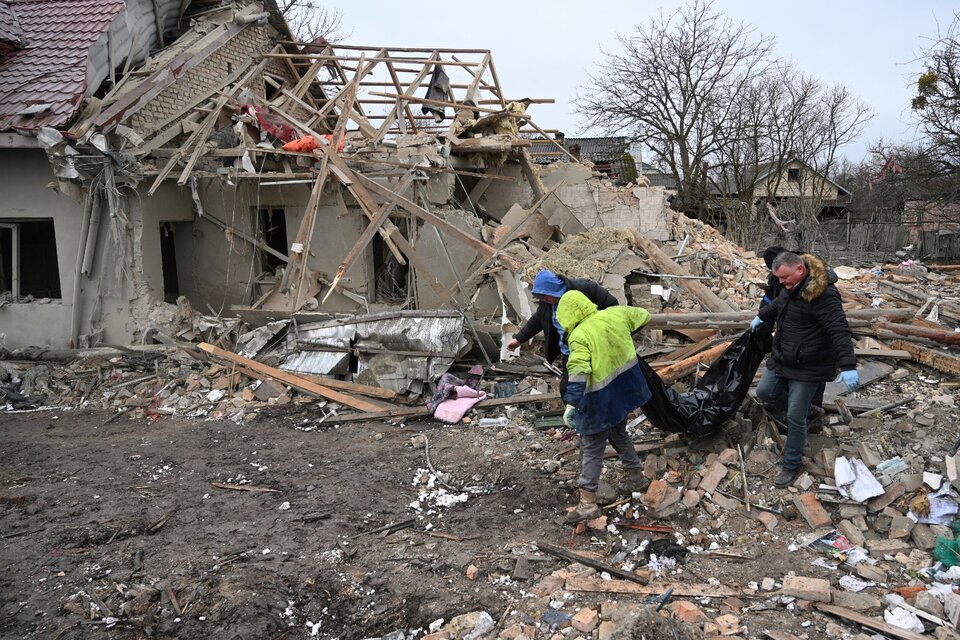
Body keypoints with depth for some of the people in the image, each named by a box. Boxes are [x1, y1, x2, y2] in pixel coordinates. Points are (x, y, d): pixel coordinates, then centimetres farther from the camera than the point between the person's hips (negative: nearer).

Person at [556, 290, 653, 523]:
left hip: (600, 400, -7)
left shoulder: (579, 336, -20)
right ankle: (636, 475, 43)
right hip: (624, 390, 8)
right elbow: (643, 315, 19)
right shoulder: (615, 314, 0)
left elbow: (578, 373, -29)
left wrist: (571, 403, -31)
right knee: (619, 434, 29)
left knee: (591, 450, 1)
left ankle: (588, 502, 3)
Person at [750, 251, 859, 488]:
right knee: (764, 392, 17)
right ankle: (803, 410, 38)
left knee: (795, 418, -2)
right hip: (782, 359, 8)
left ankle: (792, 465, 15)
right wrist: (761, 316, 40)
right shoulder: (792, 287, 2)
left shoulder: (823, 293, -26)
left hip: (808, 367, -8)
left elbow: (839, 330, -32)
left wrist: (848, 365, -38)